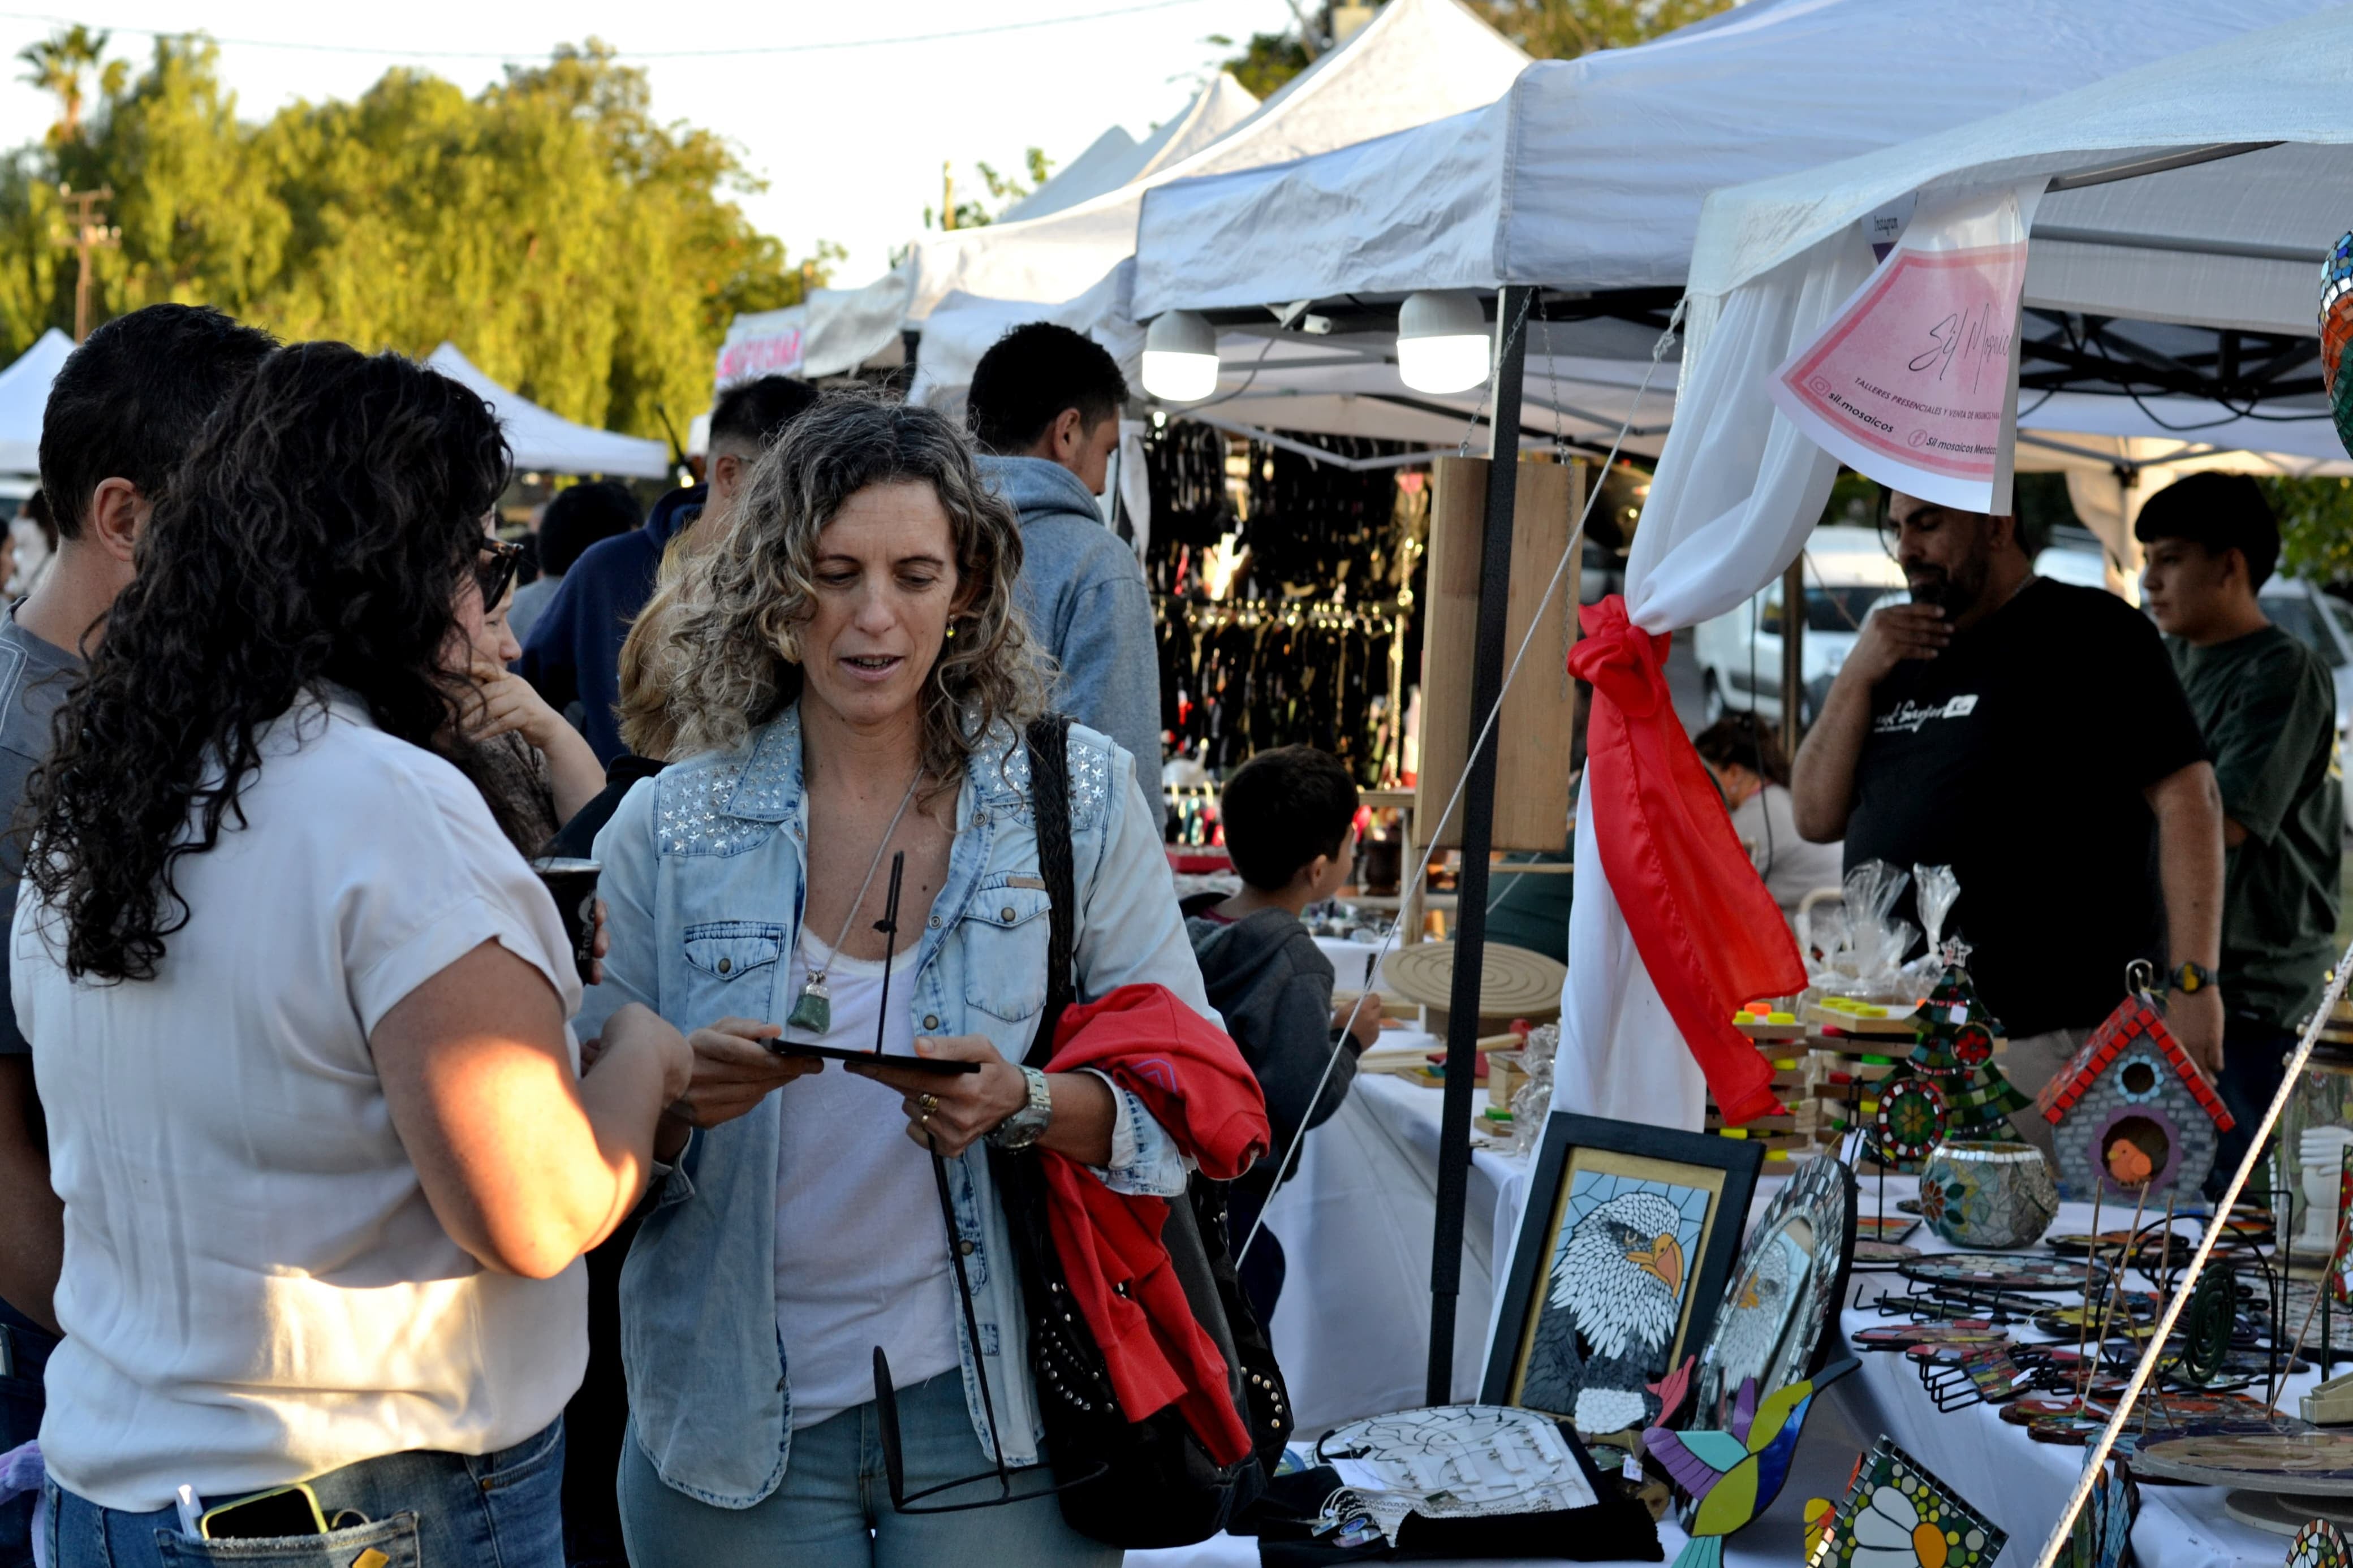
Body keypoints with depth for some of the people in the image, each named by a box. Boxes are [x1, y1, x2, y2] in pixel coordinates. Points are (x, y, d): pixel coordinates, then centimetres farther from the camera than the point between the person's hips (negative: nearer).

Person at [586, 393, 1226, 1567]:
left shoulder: (1078, 799, -2)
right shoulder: (669, 831, -1)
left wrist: (1027, 1105, -21)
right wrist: (678, 1100, -20)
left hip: (994, 1415, -1)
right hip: (734, 1420, 1)